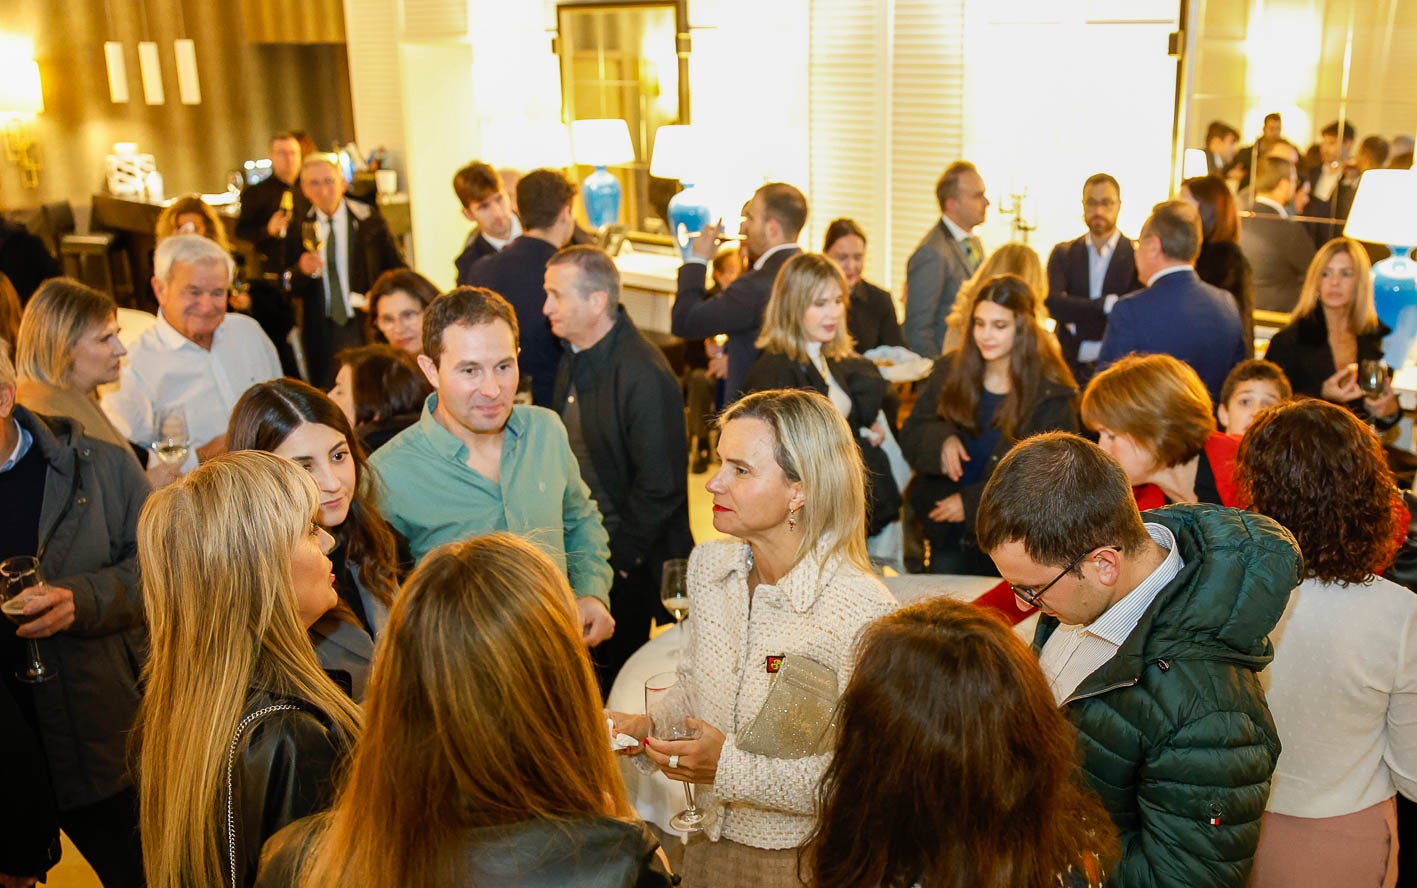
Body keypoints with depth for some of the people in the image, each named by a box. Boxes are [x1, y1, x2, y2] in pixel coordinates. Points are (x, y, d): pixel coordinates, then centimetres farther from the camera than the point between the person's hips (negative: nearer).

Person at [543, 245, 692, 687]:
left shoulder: (645, 376, -25)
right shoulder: (575, 356, 3)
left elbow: (660, 485, -22)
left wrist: (620, 554, -14)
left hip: (632, 563, -8)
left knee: (622, 672, 8)